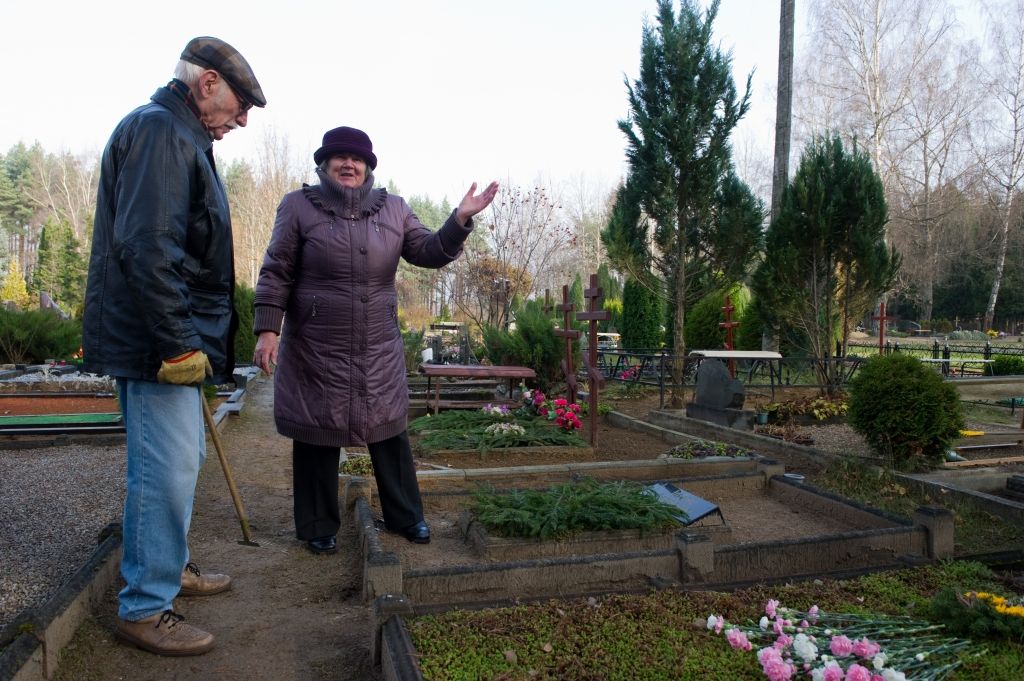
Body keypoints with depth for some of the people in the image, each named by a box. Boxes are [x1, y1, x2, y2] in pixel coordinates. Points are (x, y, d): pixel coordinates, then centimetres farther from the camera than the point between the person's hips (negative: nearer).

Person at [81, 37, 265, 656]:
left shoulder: (181, 137, 19)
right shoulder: (159, 130, -13)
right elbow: (146, 249, -24)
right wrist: (178, 343, -23)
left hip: (174, 341, 11)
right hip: (156, 342, -11)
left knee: (181, 460, 20)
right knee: (167, 470, -3)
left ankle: (169, 565, 37)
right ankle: (145, 606, 11)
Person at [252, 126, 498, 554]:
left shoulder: (393, 210, 7)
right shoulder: (298, 206, -2)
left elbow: (430, 253, 4)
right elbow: (276, 274, -3)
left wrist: (461, 219, -11)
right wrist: (267, 329, -11)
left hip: (379, 352, 3)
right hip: (316, 352, -2)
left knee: (389, 433, 11)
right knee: (318, 438, 7)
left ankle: (405, 516, 27)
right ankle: (318, 528, 25)